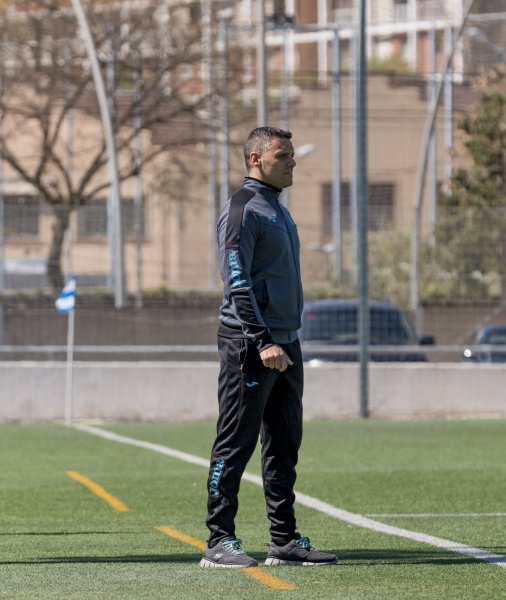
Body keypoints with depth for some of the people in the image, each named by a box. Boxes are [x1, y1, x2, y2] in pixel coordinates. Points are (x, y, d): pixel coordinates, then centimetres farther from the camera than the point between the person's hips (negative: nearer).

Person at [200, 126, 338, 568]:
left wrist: (287, 341, 18)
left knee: (284, 446, 10)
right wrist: (262, 342, -24)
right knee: (235, 445, -7)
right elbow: (238, 284, -17)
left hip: (284, 345, 9)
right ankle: (220, 542, -5)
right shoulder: (242, 210, -10)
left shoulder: (278, 209, 19)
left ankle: (285, 541, 14)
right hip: (249, 345, -9)